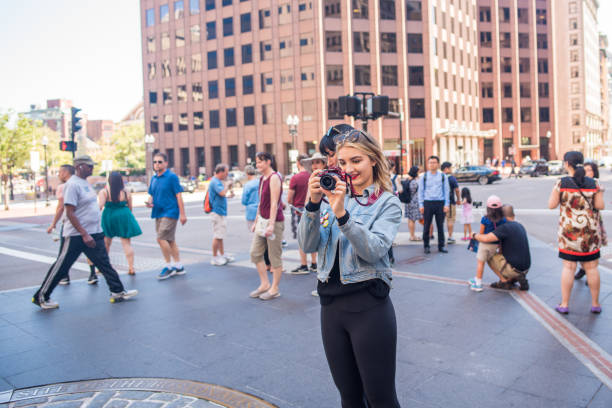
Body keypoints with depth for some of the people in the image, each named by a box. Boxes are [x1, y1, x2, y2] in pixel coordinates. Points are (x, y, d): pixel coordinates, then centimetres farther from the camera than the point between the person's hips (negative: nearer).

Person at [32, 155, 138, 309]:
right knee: (61, 267, 3)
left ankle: (118, 292, 12)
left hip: (94, 233, 8)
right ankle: (41, 297, 17)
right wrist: (84, 234, -24)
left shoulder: (85, 182, 11)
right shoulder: (72, 184, -16)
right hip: (76, 236, -8)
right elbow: (70, 213, -20)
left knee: (104, 264, 7)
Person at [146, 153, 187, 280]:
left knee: (161, 238, -13)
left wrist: (182, 214, -14)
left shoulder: (172, 177, -8)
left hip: (170, 212, -7)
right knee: (170, 240, 12)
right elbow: (152, 195, 20)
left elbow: (178, 195, -11)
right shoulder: (154, 178, 12)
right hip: (158, 213, 7)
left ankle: (169, 266, 1)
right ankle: (178, 266, 22)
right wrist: (149, 202, -3)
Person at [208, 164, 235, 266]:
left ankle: (222, 255, 26)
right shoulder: (215, 182, -16)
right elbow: (222, 192, -30)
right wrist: (228, 185, -14)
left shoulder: (218, 181, 17)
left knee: (220, 235, 17)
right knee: (217, 236, -5)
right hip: (218, 212, -11)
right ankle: (215, 258, 2)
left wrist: (228, 195, 12)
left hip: (221, 212, 11)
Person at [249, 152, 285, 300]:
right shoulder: (262, 178, 13)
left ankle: (274, 289, 12)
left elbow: (274, 203, -19)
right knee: (255, 253, 9)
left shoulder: (274, 178, -13)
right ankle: (264, 284, 21)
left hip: (274, 221, -9)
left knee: (274, 256, 1)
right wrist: (256, 221, 20)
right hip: (262, 220, 9)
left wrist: (271, 224, -23)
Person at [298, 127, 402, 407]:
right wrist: (313, 204, -17)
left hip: (369, 307, -4)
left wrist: (341, 214, -30)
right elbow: (308, 246, -3)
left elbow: (374, 251, -19)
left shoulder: (388, 203, -3)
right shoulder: (332, 197, 8)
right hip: (331, 303, 4)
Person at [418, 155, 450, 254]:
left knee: (440, 225, 5)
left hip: (440, 203, 1)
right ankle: (426, 246, 13)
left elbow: (446, 190, 7)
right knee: (426, 225, 2)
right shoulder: (424, 176, 5)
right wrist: (421, 205, -1)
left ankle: (441, 246, 15)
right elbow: (420, 191, 6)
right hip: (428, 202, 0)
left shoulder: (443, 176, 6)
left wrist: (446, 204, 0)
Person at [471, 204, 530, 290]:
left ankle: (504, 281, 8)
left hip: (514, 268, -8)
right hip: (525, 268, 8)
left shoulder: (505, 227, -15)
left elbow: (485, 239, -23)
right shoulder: (520, 227, 13)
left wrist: (475, 235, -3)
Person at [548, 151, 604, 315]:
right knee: (591, 268, 10)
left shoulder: (562, 183, -9)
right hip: (590, 230, 2)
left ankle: (564, 304, 9)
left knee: (568, 267, 4)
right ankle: (595, 304, 21)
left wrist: (554, 191, 10)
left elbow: (552, 205, -6)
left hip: (568, 230, -1)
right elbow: (600, 206, -4)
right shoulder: (594, 183, -3)